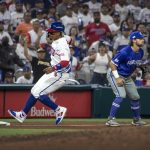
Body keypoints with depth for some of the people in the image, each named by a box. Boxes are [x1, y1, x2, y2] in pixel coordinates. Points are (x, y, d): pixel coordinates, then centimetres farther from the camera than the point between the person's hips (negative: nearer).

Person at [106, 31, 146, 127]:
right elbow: (112, 63, -22)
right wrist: (117, 78, -24)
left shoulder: (141, 52, -3)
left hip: (127, 77, 8)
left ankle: (137, 120, 27)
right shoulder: (125, 52, -27)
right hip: (115, 75, -8)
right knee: (121, 95, -24)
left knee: (135, 97, 10)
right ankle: (111, 119, -21)